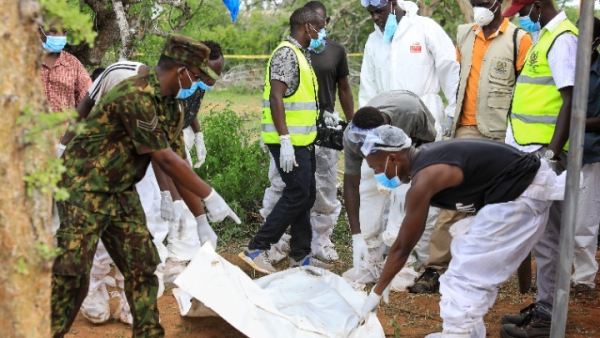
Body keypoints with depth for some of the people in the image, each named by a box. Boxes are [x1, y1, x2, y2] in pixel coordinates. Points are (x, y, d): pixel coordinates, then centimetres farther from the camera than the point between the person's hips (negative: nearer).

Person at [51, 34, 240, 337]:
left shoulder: (172, 105, 4)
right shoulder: (136, 95, -25)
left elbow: (177, 161, 7)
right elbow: (164, 160, -24)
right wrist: (210, 196, -18)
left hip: (121, 191, 9)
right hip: (85, 187, -9)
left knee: (142, 266, 6)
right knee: (72, 274, -9)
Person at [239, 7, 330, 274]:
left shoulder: (300, 54, 17)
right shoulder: (286, 53, -14)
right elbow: (276, 98, -22)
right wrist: (285, 141, -26)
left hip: (303, 140, 10)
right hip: (290, 141, -10)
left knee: (305, 195, 12)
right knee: (297, 195, -9)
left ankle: (300, 255, 20)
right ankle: (256, 249, -2)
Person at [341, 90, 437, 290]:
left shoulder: (411, 112, -43)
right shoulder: (352, 136, -34)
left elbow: (429, 141, -21)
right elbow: (351, 185, -27)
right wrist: (356, 236, -30)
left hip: (414, 147, -2)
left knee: (402, 195, -20)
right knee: (366, 195, -12)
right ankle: (369, 265, 2)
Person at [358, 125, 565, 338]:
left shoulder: (423, 180, -20)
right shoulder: (423, 158, 7)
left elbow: (403, 247, -12)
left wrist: (376, 293, -3)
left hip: (523, 194, -10)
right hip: (522, 183, 10)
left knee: (467, 271, -6)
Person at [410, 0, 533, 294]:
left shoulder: (519, 39, -4)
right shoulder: (465, 34, 12)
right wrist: (451, 115, 13)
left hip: (500, 135, -4)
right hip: (467, 130, 4)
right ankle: (436, 268, 2)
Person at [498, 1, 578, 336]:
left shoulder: (562, 38, -12)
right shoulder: (544, 35, 17)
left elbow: (570, 99, -19)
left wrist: (553, 152, -23)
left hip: (546, 153, -10)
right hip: (531, 151, 10)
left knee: (546, 234, -4)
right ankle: (544, 305, 22)